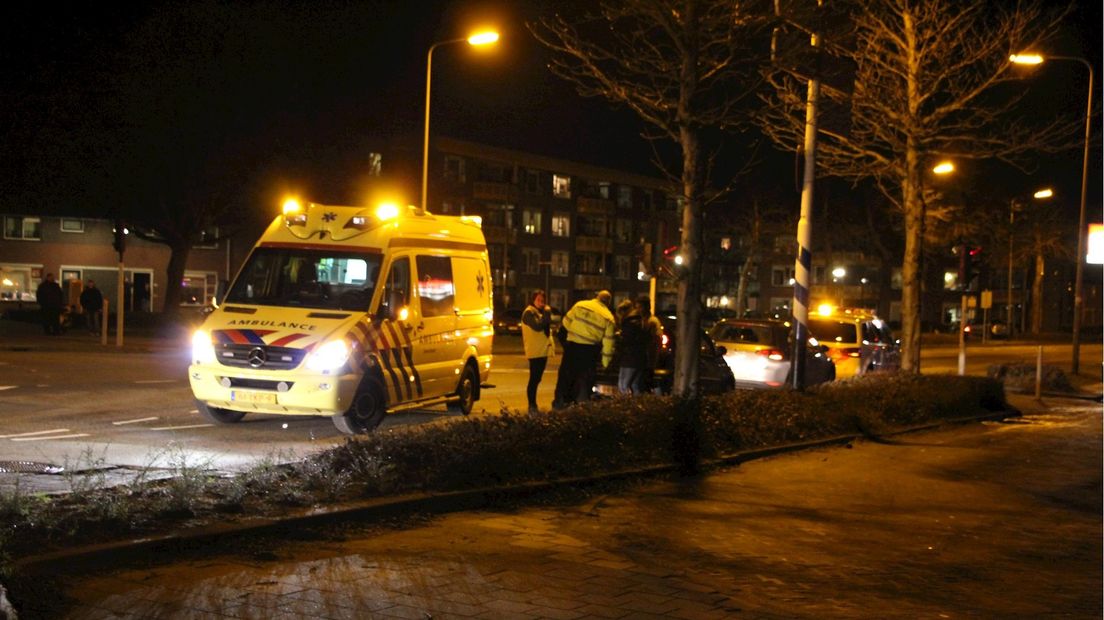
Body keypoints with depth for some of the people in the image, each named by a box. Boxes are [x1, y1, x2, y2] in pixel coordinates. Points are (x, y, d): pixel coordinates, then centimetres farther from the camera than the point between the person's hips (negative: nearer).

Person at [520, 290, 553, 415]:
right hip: (535, 352, -9)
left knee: (536, 379, 12)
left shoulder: (540, 312, 20)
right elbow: (538, 326, -23)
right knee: (534, 379, -9)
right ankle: (532, 406, -7)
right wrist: (547, 313, -17)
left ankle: (534, 405, 17)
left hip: (542, 351, 9)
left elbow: (547, 327, 17)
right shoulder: (529, 313, -8)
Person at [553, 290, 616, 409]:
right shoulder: (608, 317, -1)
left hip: (572, 345, 1)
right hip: (590, 350, -1)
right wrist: (605, 362, 5)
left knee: (565, 376, 11)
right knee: (585, 380, 9)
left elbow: (566, 322, 4)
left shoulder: (580, 305, 0)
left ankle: (559, 404, 15)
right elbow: (607, 342, -2)